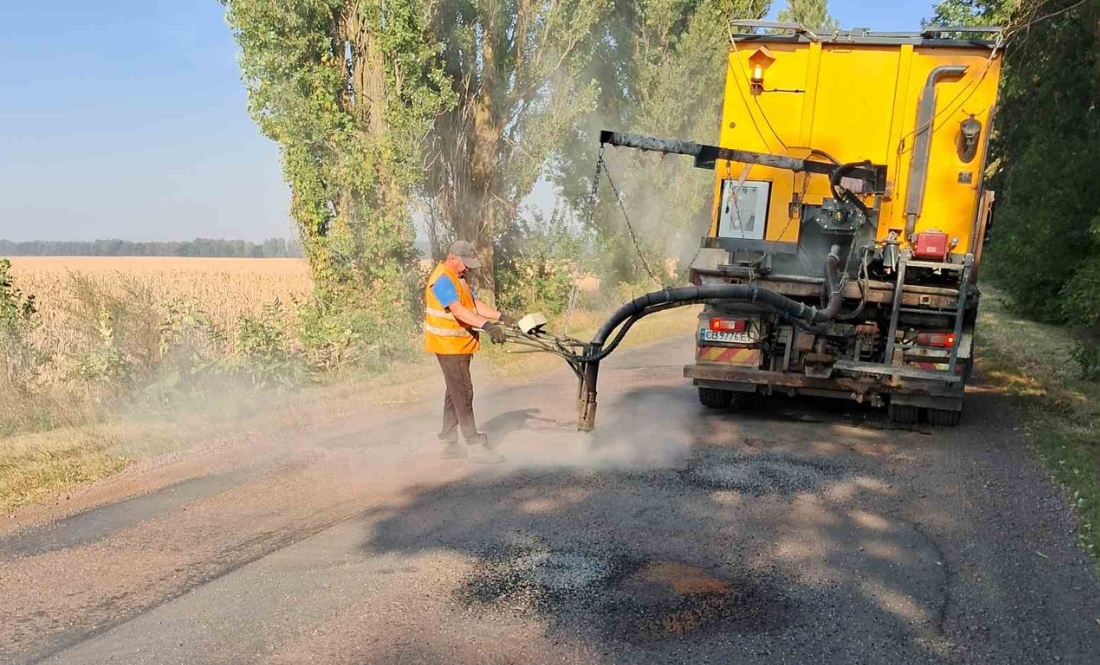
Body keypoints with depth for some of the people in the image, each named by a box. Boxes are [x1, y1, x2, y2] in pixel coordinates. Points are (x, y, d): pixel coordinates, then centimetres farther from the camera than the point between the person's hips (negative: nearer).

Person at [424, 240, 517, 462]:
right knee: (463, 393, -8)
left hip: (459, 345, 10)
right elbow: (458, 311, -31)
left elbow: (476, 304, 12)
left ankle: (449, 443, 21)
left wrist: (501, 317, -1)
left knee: (455, 393, 14)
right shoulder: (442, 280, -18)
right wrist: (486, 326, -42)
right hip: (448, 345, -10)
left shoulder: (459, 279, 15)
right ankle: (476, 444, -5)